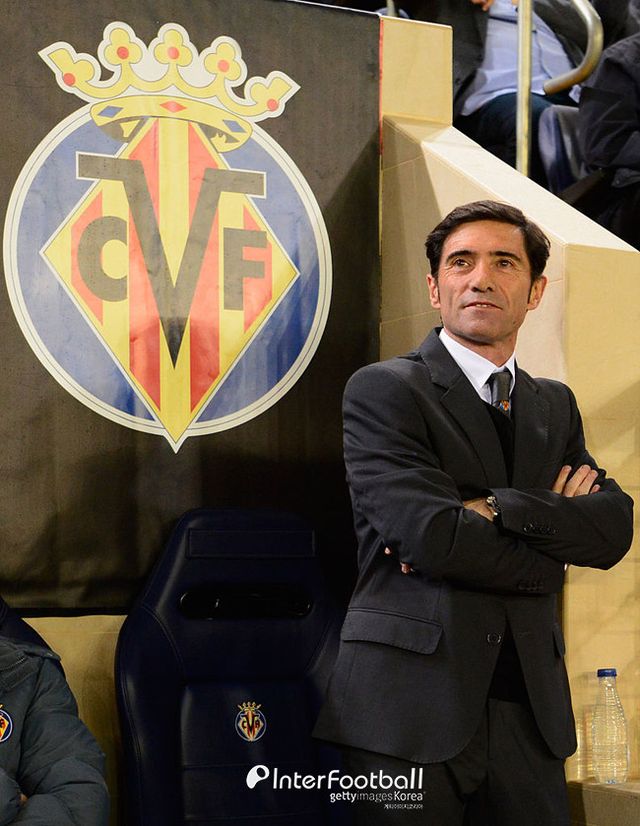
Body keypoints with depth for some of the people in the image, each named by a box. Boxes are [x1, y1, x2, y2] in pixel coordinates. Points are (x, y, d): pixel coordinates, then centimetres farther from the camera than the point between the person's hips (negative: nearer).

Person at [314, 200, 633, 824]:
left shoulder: (554, 405, 16)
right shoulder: (383, 389, -3)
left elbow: (614, 528, 1)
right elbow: (430, 534, -16)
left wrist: (496, 510, -13)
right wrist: (547, 553, -2)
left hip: (529, 708, 5)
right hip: (412, 704, -5)